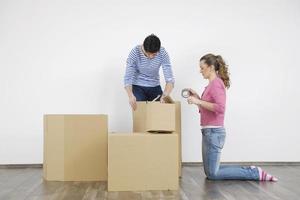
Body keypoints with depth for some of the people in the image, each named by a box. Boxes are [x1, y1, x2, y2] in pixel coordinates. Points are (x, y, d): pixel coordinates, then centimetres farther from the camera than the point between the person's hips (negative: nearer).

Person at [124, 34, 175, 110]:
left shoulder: (163, 53, -19)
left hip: (155, 87, 2)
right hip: (138, 87, -2)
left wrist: (165, 96, -38)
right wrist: (130, 95, -42)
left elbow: (169, 78, -21)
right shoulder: (135, 52, -22)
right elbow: (128, 77, -23)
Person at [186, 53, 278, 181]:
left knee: (212, 174, -2)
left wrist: (198, 101, -23)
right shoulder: (212, 84, 15)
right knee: (210, 172, 15)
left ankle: (255, 173, 4)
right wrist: (197, 98, 10)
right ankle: (251, 171, 17)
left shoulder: (216, 83, -13)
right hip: (209, 132, 10)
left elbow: (220, 108, -26)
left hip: (213, 132, -10)